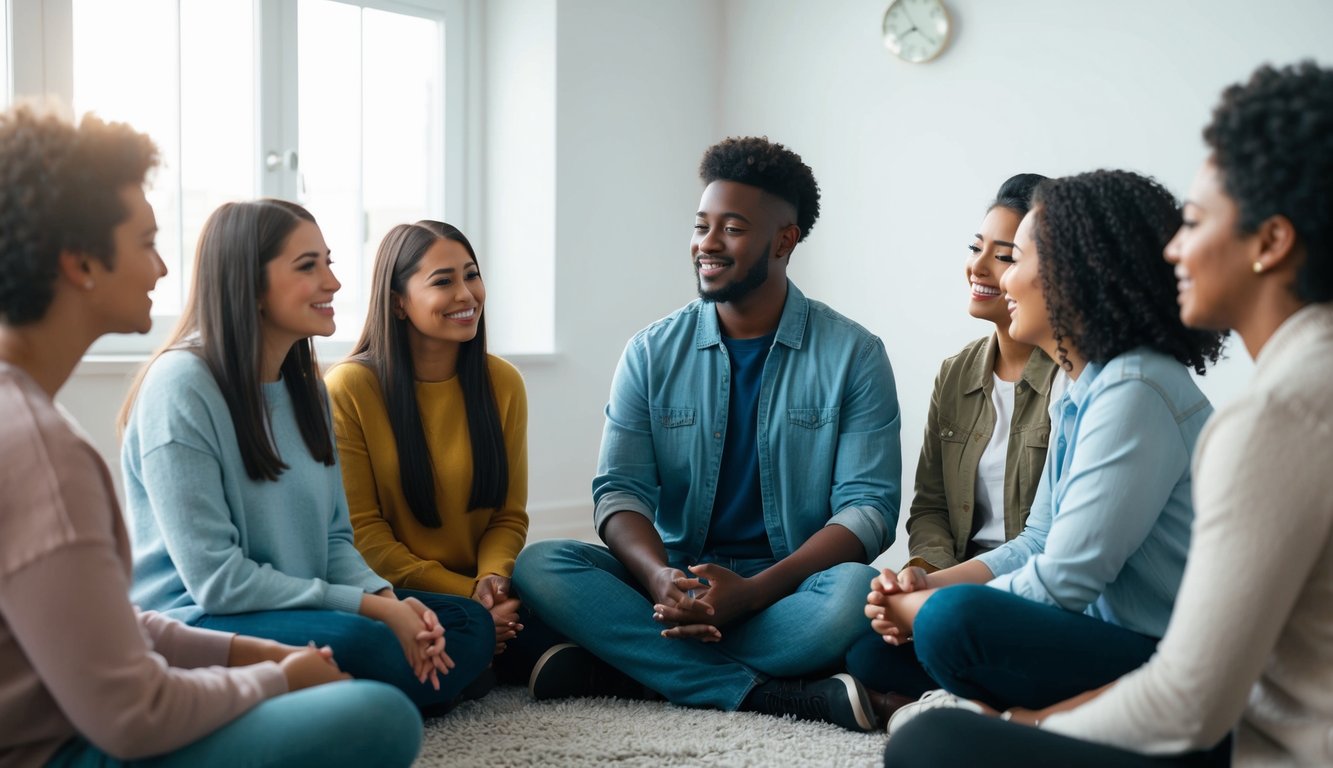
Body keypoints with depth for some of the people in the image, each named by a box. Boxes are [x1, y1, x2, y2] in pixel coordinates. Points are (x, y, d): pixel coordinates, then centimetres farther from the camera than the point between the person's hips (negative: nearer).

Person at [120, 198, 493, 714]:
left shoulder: (306, 385, 10)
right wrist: (370, 609, -18)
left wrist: (388, 599, -10)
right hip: (193, 623, -9)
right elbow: (217, 578, -19)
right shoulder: (181, 389, -15)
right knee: (363, 644, -35)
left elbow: (333, 537, 12)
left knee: (468, 624, -6)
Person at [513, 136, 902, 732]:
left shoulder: (854, 355, 0)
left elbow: (868, 506, -7)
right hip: (674, 579, 2)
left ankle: (623, 661, -23)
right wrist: (661, 581, -24)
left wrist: (751, 591, -22)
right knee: (538, 565, -23)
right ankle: (769, 696, -28)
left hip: (790, 584, -2)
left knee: (855, 591, -36)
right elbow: (620, 489, 0)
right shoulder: (653, 353, 7)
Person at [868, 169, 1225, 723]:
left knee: (956, 618, -32)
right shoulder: (1082, 390, 12)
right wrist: (926, 584, 1)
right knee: (879, 637, 8)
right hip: (1102, 634, 10)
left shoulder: (1134, 392, -20)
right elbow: (1039, 543, 16)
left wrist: (924, 607, -10)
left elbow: (1063, 580, -23)